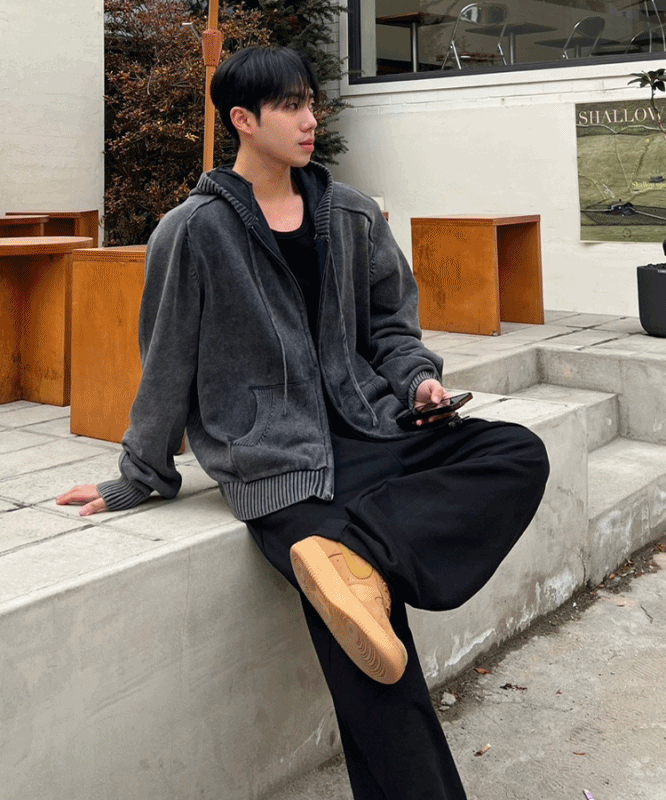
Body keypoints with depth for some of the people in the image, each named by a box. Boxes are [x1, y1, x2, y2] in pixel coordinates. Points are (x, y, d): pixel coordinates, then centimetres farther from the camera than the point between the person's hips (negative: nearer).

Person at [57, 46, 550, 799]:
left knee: (519, 454, -18)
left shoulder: (352, 216, 10)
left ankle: (357, 553, -31)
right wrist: (138, 481, 12)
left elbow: (390, 323, 21)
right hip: (277, 463, -5)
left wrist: (418, 378, -1)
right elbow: (168, 364, 4)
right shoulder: (195, 233, -2)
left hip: (369, 428, 6)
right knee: (374, 664, -20)